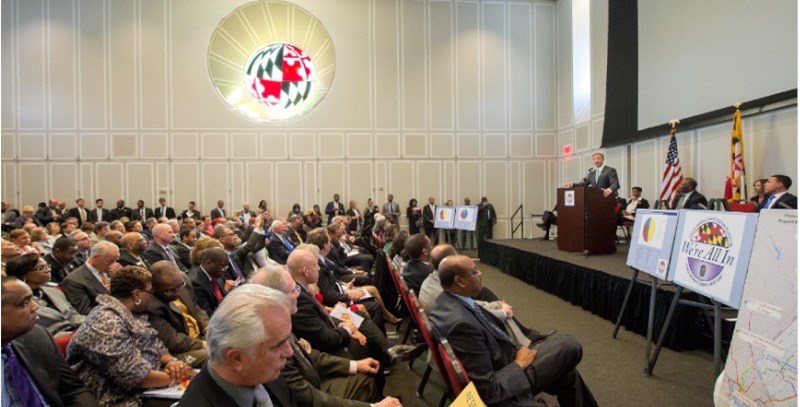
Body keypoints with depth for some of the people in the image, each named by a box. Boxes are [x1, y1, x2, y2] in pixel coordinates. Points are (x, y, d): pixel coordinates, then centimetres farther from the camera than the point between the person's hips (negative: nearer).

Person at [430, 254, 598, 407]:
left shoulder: (447, 301, -6)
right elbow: (489, 390, -28)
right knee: (569, 346, -2)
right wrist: (519, 364, -14)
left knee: (568, 374, 18)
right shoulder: (461, 323, -35)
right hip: (505, 389, -9)